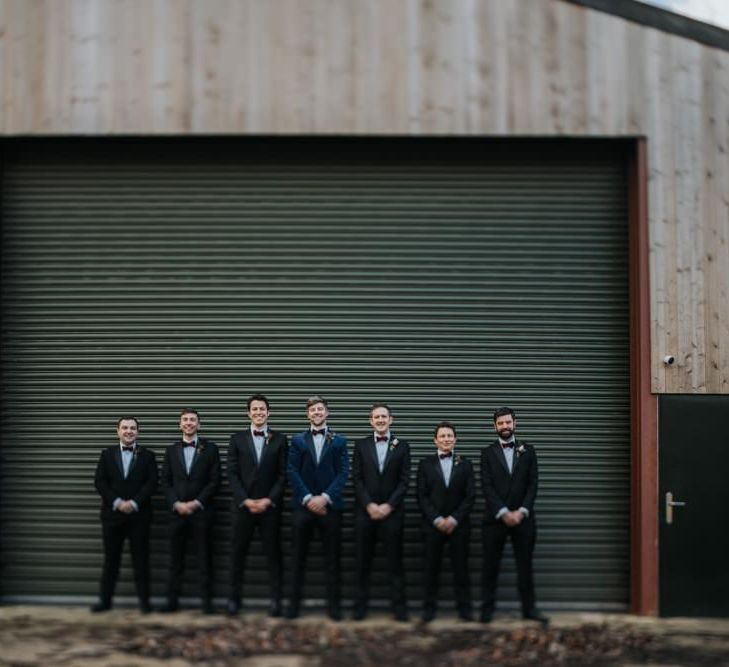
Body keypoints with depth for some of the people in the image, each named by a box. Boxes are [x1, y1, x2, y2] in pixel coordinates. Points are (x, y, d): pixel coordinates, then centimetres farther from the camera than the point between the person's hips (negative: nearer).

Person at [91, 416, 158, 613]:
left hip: (139, 514, -1)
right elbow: (99, 482, 1)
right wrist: (117, 502, -11)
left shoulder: (147, 455, 6)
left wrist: (134, 503, -14)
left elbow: (152, 483, -3)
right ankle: (104, 600, 11)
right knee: (110, 558, 6)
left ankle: (144, 600, 7)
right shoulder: (107, 454, 9)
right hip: (112, 514, 1)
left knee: (141, 559, 2)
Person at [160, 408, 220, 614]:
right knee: (175, 559, 4)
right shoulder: (171, 450, 12)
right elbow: (165, 481, 8)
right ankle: (172, 600, 9)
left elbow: (215, 480, -1)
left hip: (202, 511, -2)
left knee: (205, 558, 0)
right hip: (177, 511, 2)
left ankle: (206, 601, 3)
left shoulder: (210, 448, 4)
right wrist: (176, 504, -7)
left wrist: (196, 503, -10)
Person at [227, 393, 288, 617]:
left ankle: (276, 599, 5)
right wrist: (246, 500, -9)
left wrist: (268, 500, -9)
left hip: (270, 505, -1)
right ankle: (233, 598, 10)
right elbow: (232, 474, 1)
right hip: (242, 505, 1)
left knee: (273, 553, 1)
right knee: (238, 553, 4)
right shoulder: (237, 439, 7)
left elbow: (283, 474, 1)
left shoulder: (279, 439, 5)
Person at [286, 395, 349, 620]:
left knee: (332, 559, 2)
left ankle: (334, 605, 9)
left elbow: (343, 473, -1)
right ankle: (294, 604, 9)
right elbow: (292, 472, 1)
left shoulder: (339, 441, 8)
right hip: (303, 506, 1)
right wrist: (308, 498, -12)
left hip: (329, 506, 0)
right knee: (298, 558, 3)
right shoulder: (298, 440, 10)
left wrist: (325, 497, -13)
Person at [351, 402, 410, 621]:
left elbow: (404, 480, 1)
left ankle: (399, 607, 4)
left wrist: (389, 505, -10)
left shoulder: (402, 446, 6)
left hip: (392, 511, -1)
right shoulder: (361, 445, 7)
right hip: (365, 511, 1)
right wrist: (369, 505, -9)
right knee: (362, 561, 3)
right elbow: (357, 479, 2)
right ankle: (360, 607, 8)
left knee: (394, 561, 1)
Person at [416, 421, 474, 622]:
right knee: (431, 568, 2)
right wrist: (437, 519, -9)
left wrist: (454, 519, -9)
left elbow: (470, 496, 2)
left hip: (458, 525, 0)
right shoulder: (425, 464, 6)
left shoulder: (465, 464, 8)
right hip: (433, 524, 0)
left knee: (461, 568, 2)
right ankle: (429, 608, 9)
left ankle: (464, 609, 7)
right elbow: (421, 496, 1)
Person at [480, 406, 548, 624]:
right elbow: (487, 486, -4)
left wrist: (522, 511, -10)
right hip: (495, 518, -1)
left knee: (525, 565, 5)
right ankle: (487, 609, 8)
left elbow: (533, 483, 2)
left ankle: (529, 608, 11)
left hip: (522, 518, 1)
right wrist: (503, 513, -14)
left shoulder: (527, 451, 9)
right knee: (490, 566, 2)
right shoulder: (488, 453, 5)